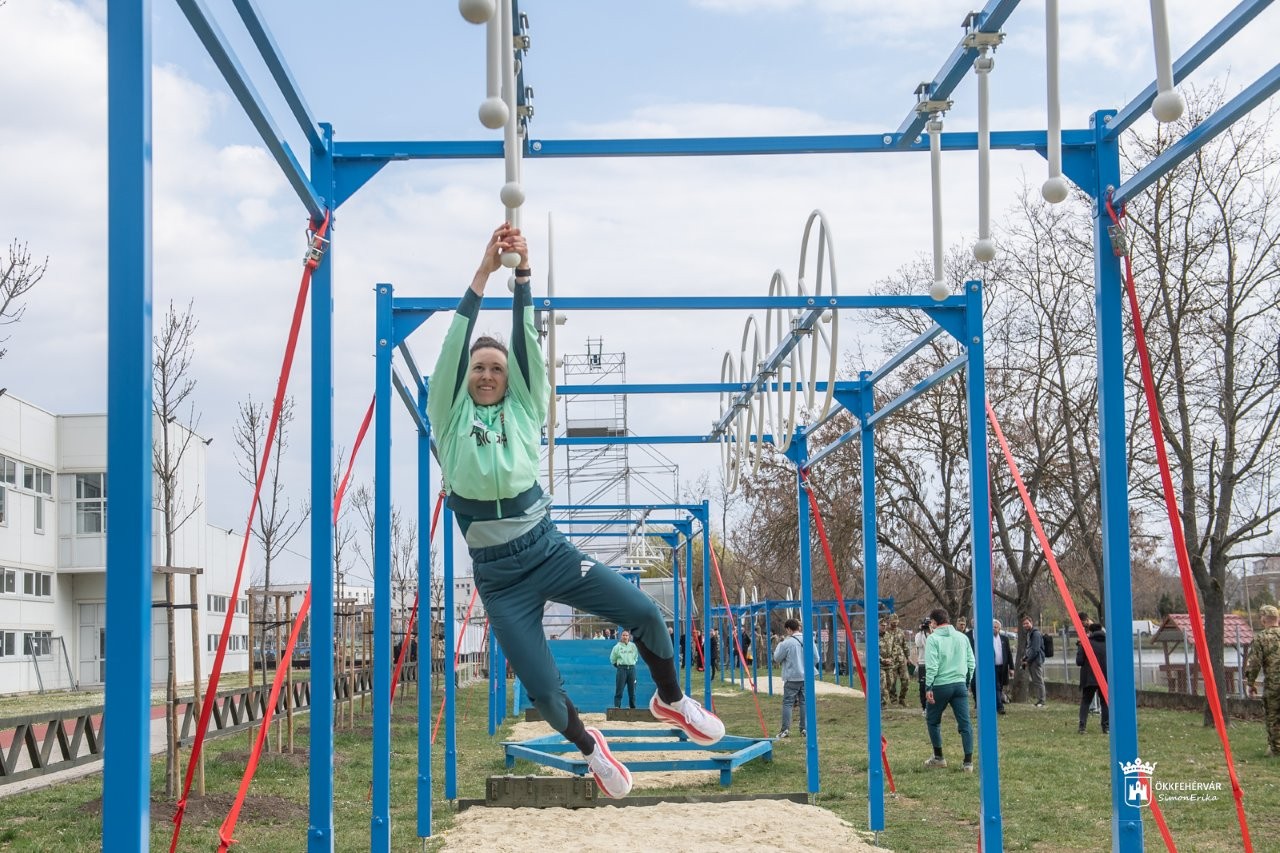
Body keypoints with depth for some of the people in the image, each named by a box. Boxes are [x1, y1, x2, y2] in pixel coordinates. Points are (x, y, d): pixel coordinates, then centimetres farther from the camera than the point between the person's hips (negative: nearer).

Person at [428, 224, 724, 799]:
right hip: (499, 578, -2)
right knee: (543, 691, -3)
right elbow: (453, 346, -10)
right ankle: (590, 750, 30)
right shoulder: (450, 418, 1)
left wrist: (522, 274, -15)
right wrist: (484, 271, -16)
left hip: (549, 552, 2)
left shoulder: (524, 410, 7)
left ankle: (670, 700, 23)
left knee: (644, 613, -7)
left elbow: (528, 344, -5)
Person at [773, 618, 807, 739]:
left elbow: (776, 658, -2)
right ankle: (804, 729, 9)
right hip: (806, 677, 5)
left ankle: (785, 729, -5)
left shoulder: (787, 643, -12)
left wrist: (779, 645, 10)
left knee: (787, 703, 0)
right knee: (804, 702, 9)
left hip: (792, 678, -5)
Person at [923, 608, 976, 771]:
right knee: (965, 723, 1)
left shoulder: (933, 638, -7)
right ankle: (968, 761, -4)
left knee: (933, 721, 15)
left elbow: (932, 666, -14)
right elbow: (971, 662, 11)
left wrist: (928, 687, -10)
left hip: (941, 686, -4)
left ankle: (938, 757, 20)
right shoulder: (962, 637, 9)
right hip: (960, 684, 4)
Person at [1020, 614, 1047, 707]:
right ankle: (1039, 701, 16)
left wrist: (1027, 660, -15)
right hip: (1031, 661, 10)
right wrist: (1024, 658, 9)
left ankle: (1041, 702, -7)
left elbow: (1035, 650, -18)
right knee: (1035, 682, 11)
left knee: (1039, 681, -8)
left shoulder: (1036, 633, -12)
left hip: (1037, 661, -10)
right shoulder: (1029, 633, 18)